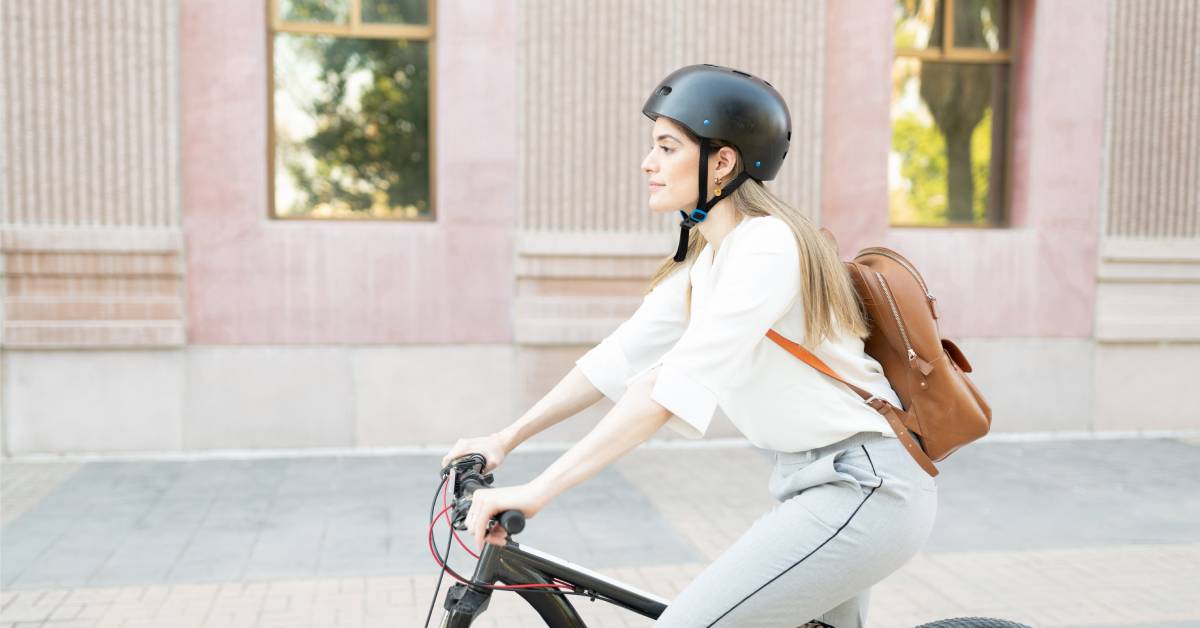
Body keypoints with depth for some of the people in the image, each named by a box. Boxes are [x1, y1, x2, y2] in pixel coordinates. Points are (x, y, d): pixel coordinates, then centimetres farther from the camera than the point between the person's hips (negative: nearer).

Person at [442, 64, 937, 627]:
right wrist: (504, 439, 4)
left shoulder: (766, 243, -21)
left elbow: (676, 385, -30)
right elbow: (618, 359, 8)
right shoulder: (703, 258, 7)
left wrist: (540, 490, -31)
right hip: (816, 479, 9)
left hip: (865, 487, -9)